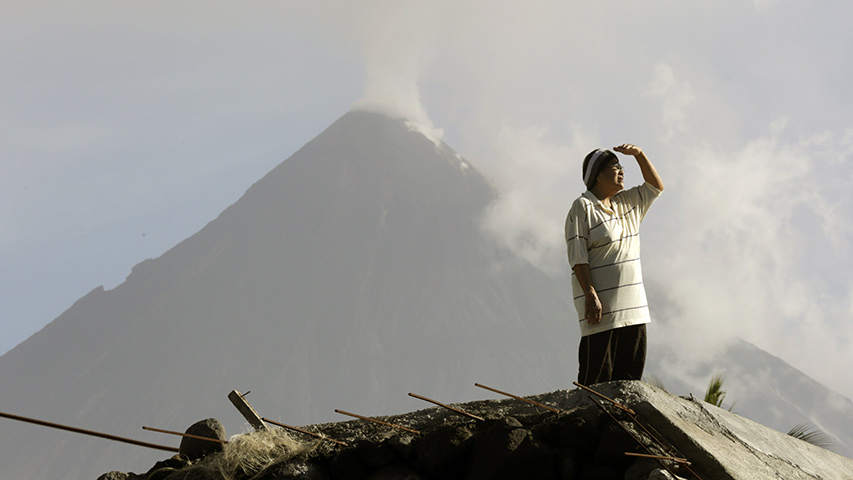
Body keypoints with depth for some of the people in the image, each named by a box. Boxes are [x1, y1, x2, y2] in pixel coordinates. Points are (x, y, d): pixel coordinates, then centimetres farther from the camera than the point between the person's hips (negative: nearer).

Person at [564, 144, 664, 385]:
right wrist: (590, 295, -21)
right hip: (601, 305, -8)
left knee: (630, 375, 5)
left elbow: (656, 187, 26)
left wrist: (639, 154, 11)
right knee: (597, 377, -9)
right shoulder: (582, 207, -6)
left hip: (632, 306, 8)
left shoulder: (627, 203, 17)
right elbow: (577, 257, -13)